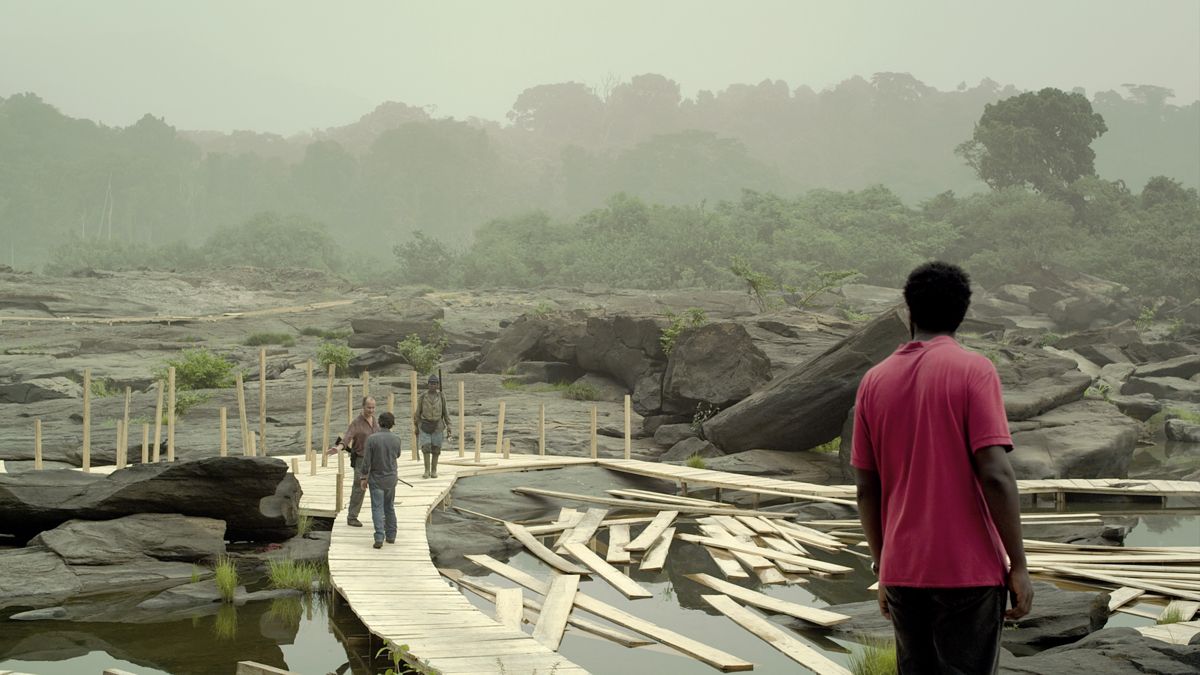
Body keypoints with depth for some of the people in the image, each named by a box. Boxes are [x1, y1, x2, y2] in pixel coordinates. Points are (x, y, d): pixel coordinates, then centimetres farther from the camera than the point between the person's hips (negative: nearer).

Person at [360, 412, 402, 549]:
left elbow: (366, 460, -14)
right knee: (389, 507, 18)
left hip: (376, 478, -3)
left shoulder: (371, 439, -17)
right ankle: (391, 536, 24)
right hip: (391, 478, 3)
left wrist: (364, 478, -4)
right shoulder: (396, 439, -8)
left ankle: (379, 538, -13)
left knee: (378, 509, -3)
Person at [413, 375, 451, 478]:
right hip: (425, 426, -1)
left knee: (435, 449, 1)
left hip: (437, 426, 1)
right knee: (426, 447, -10)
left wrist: (448, 426, -3)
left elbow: (445, 412, 3)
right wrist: (416, 427, 4)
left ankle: (434, 471, 12)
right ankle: (427, 471, -4)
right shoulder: (422, 397, -3)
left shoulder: (441, 397, -2)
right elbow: (418, 412, 3)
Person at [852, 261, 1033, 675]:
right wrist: (1019, 565, -8)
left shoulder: (874, 381, 6)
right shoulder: (973, 370, -7)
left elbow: (866, 489, 7)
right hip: (969, 570, -4)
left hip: (901, 573, 4)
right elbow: (995, 474, -14)